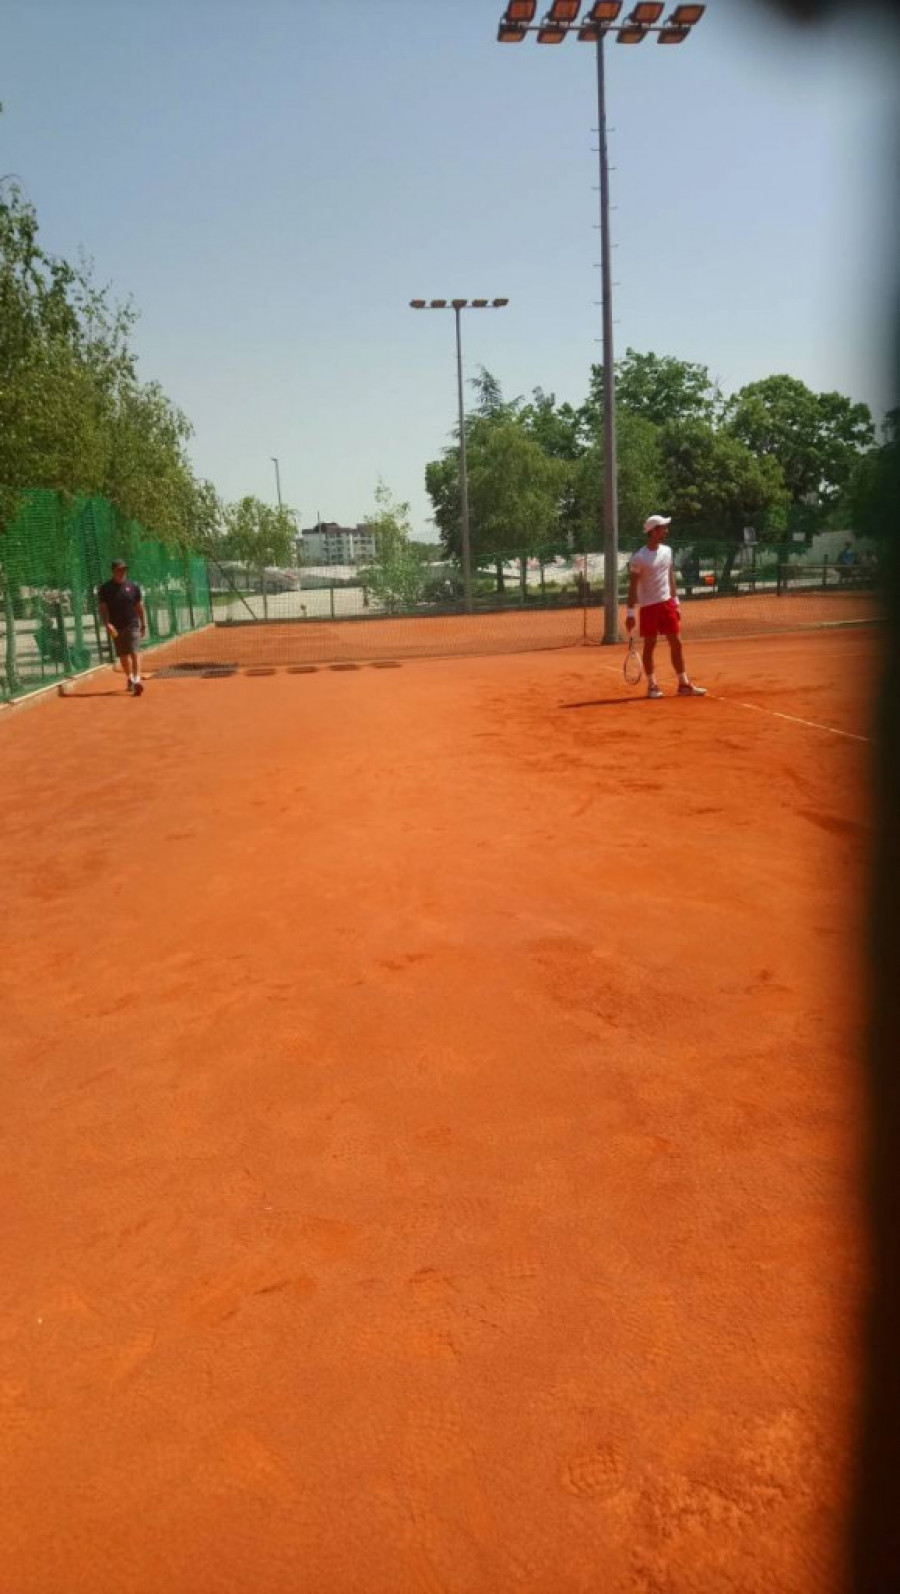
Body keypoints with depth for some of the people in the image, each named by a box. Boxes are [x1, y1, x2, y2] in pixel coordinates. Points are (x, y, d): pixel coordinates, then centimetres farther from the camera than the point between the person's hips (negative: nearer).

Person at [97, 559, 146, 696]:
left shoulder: (133, 586, 3)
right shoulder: (106, 588, 0)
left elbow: (140, 607, 9)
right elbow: (103, 608, -3)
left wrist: (144, 625, 10)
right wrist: (107, 624, -17)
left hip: (132, 625, -2)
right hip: (116, 628, 2)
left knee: (134, 652, -14)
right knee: (123, 655, 12)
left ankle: (137, 680, -23)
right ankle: (130, 679, 29)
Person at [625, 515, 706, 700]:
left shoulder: (667, 551, 7)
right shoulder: (639, 558, -11)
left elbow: (670, 577, 16)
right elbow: (633, 586, -10)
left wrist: (675, 600, 13)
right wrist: (630, 612, -13)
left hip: (667, 603, 5)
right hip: (649, 606, -5)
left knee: (676, 643, 4)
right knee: (649, 646, 2)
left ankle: (684, 684, 10)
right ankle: (652, 685, 13)